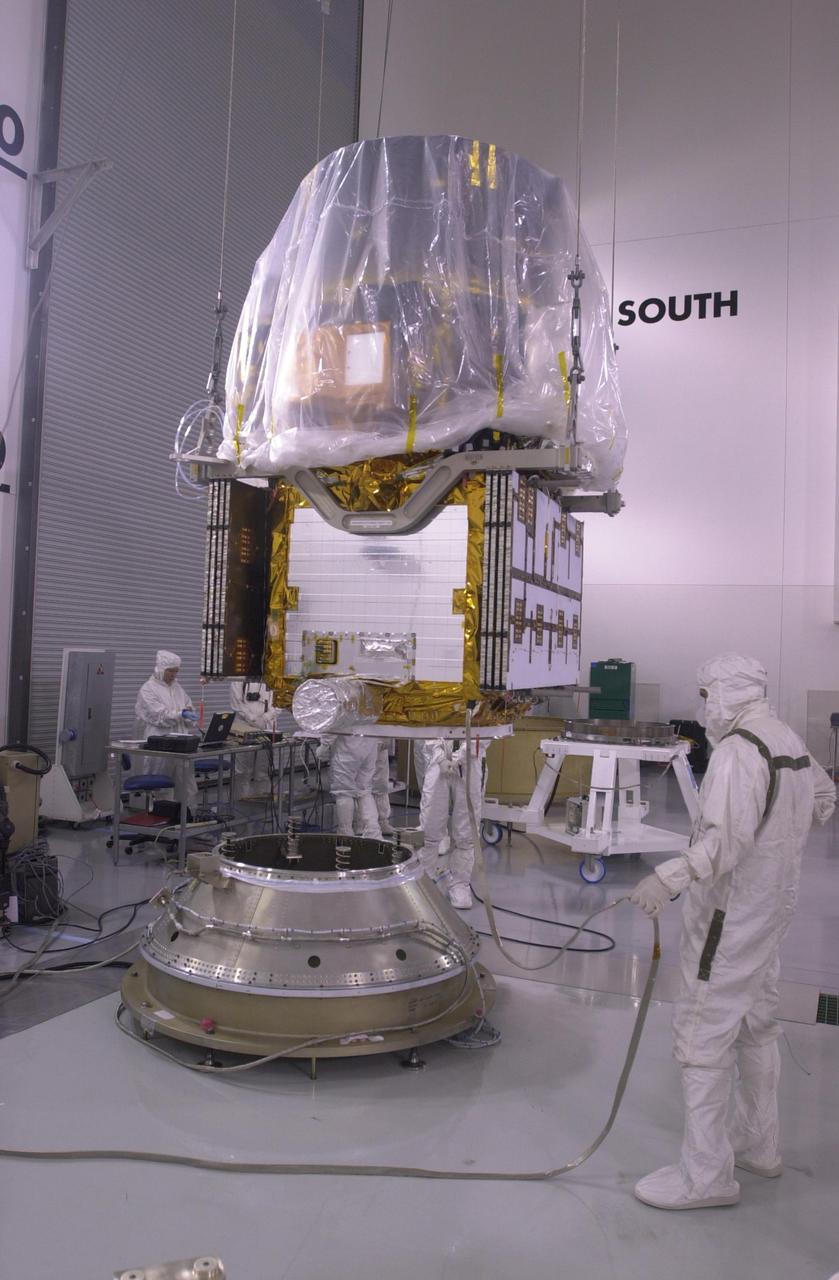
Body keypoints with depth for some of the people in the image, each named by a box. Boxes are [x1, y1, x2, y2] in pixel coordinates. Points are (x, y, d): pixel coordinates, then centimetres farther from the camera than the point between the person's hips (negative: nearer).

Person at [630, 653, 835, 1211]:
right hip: (775, 906, 10)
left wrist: (670, 877, -41)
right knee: (757, 1026, 22)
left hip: (731, 916, -10)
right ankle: (758, 1144, 37)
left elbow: (727, 839, -34)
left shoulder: (738, 751, -23)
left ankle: (706, 1173, 7)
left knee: (704, 1036, -2)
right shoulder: (792, 743, 8)